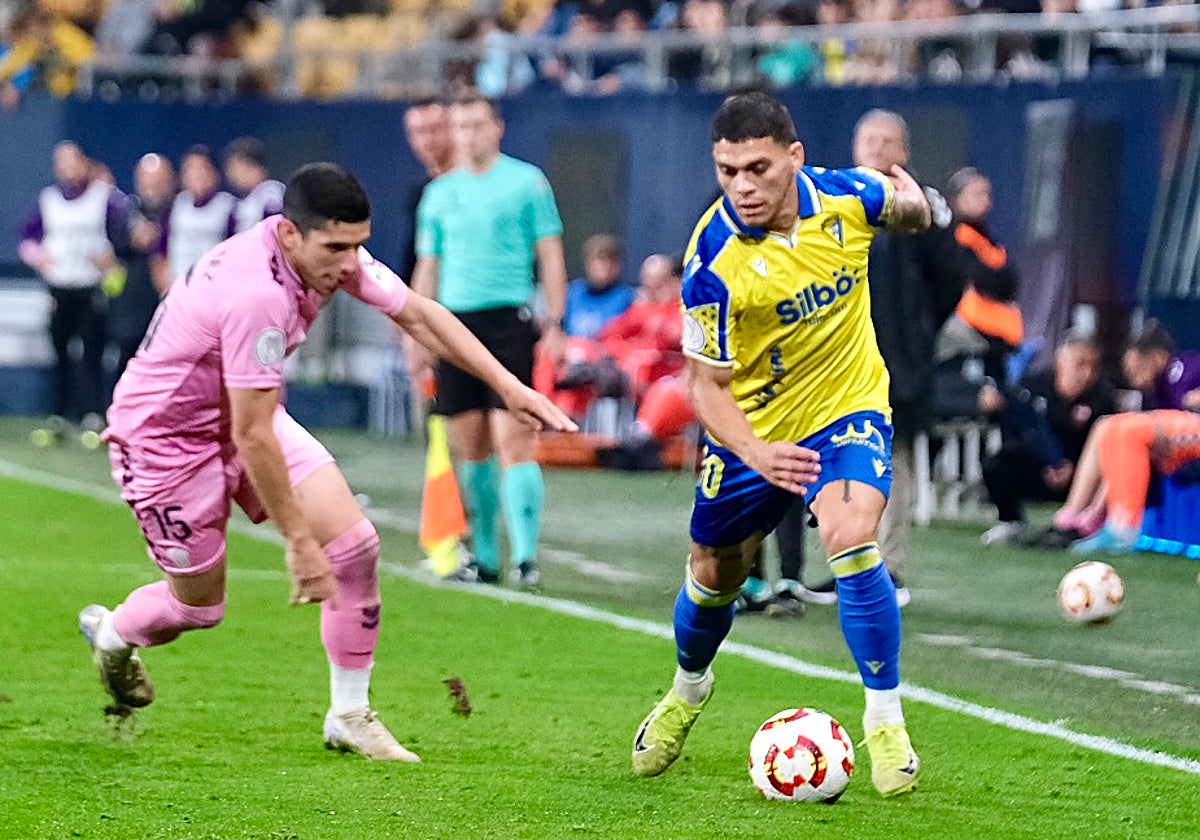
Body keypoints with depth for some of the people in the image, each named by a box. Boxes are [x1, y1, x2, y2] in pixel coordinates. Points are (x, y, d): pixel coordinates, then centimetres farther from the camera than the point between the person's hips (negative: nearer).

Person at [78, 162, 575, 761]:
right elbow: (252, 437, -32)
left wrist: (508, 387, -6)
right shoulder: (256, 293, -38)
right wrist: (298, 541, -26)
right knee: (199, 609, 7)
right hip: (166, 436, -8)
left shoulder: (329, 251, -13)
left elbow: (416, 313, 1)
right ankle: (111, 634, 42)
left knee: (353, 543, -7)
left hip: (246, 415, 8)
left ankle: (349, 717, 7)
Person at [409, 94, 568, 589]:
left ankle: (525, 555, -14)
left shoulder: (527, 181, 3)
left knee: (513, 440, -12)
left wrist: (554, 323, -5)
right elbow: (427, 267, 18)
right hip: (454, 321, 4)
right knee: (469, 445, 6)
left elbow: (550, 254, 2)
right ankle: (484, 555, 16)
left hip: (508, 319, -4)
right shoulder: (439, 194, 13)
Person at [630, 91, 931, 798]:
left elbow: (910, 211, 11)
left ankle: (887, 722, -11)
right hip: (753, 427, 1)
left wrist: (914, 202, -10)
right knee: (713, 574, 16)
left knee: (851, 539, -26)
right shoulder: (714, 257, -25)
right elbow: (708, 383, -21)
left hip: (849, 407, 0)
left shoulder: (845, 196, -17)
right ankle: (688, 691, 50)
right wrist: (754, 453, -37)